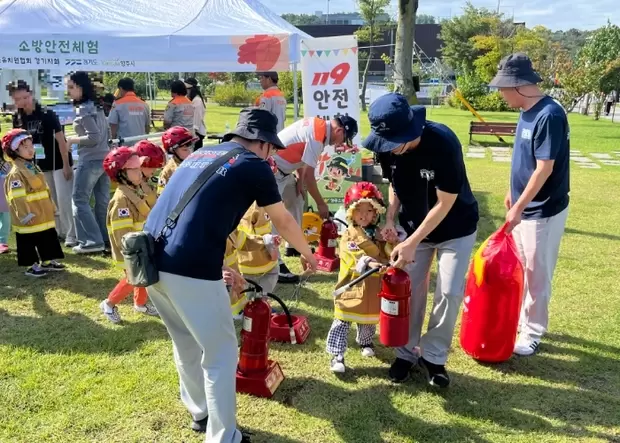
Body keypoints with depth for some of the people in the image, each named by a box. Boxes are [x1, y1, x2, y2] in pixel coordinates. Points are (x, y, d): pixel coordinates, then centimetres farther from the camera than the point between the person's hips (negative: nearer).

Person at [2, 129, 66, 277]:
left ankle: (47, 261, 29)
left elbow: (45, 190, 19)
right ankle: (32, 266, 14)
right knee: (29, 242, 3)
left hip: (44, 216, 9)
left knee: (48, 238, 16)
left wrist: (51, 206, 21)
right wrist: (25, 215, -24)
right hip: (29, 218, -9)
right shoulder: (15, 173, -17)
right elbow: (17, 198, -22)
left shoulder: (34, 167, 12)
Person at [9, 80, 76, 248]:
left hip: (59, 163, -6)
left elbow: (60, 139, -15)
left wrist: (66, 165, -17)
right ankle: (59, 231, 23)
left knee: (64, 199, -9)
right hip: (40, 165, 6)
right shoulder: (17, 118, 0)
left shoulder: (46, 113, -16)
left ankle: (71, 235, -3)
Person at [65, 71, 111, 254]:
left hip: (90, 161, -9)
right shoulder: (97, 107, 13)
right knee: (102, 201, 11)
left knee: (80, 200, 0)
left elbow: (94, 137, -20)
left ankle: (92, 241, -1)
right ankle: (108, 238, 16)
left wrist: (73, 140, -9)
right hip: (104, 158, 9)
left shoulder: (83, 110, -14)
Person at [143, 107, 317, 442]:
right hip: (190, 269, -8)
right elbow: (284, 222, 15)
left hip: (151, 261, 8)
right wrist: (308, 255, 33)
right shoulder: (253, 165, 3)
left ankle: (201, 413, 43)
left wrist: (221, 266, 41)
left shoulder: (199, 155, 23)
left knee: (186, 343, 26)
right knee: (221, 355, 9)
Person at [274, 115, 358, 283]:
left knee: (297, 202, 21)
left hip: (282, 169, 11)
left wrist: (299, 179, 2)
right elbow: (309, 175, -21)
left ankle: (292, 245, 33)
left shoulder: (318, 125, 4)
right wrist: (321, 203, -11)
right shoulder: (317, 136, -24)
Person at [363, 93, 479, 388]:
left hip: (455, 228, -4)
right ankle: (406, 353, 22)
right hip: (414, 226, 4)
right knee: (409, 289, 5)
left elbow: (445, 202, -27)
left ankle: (433, 356, 13)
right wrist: (390, 219, -12)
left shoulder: (443, 143, -33)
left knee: (449, 292, -6)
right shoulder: (387, 146, -17)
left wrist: (412, 243, -27)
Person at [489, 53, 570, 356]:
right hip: (524, 206, 9)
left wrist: (518, 208, -23)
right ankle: (523, 319, 35)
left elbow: (544, 169, -25)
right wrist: (512, 193, 20)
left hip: (543, 211, -9)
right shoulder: (527, 113, 4)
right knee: (521, 269, 19)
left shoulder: (550, 115, -23)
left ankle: (532, 332, 18)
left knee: (537, 274, 4)